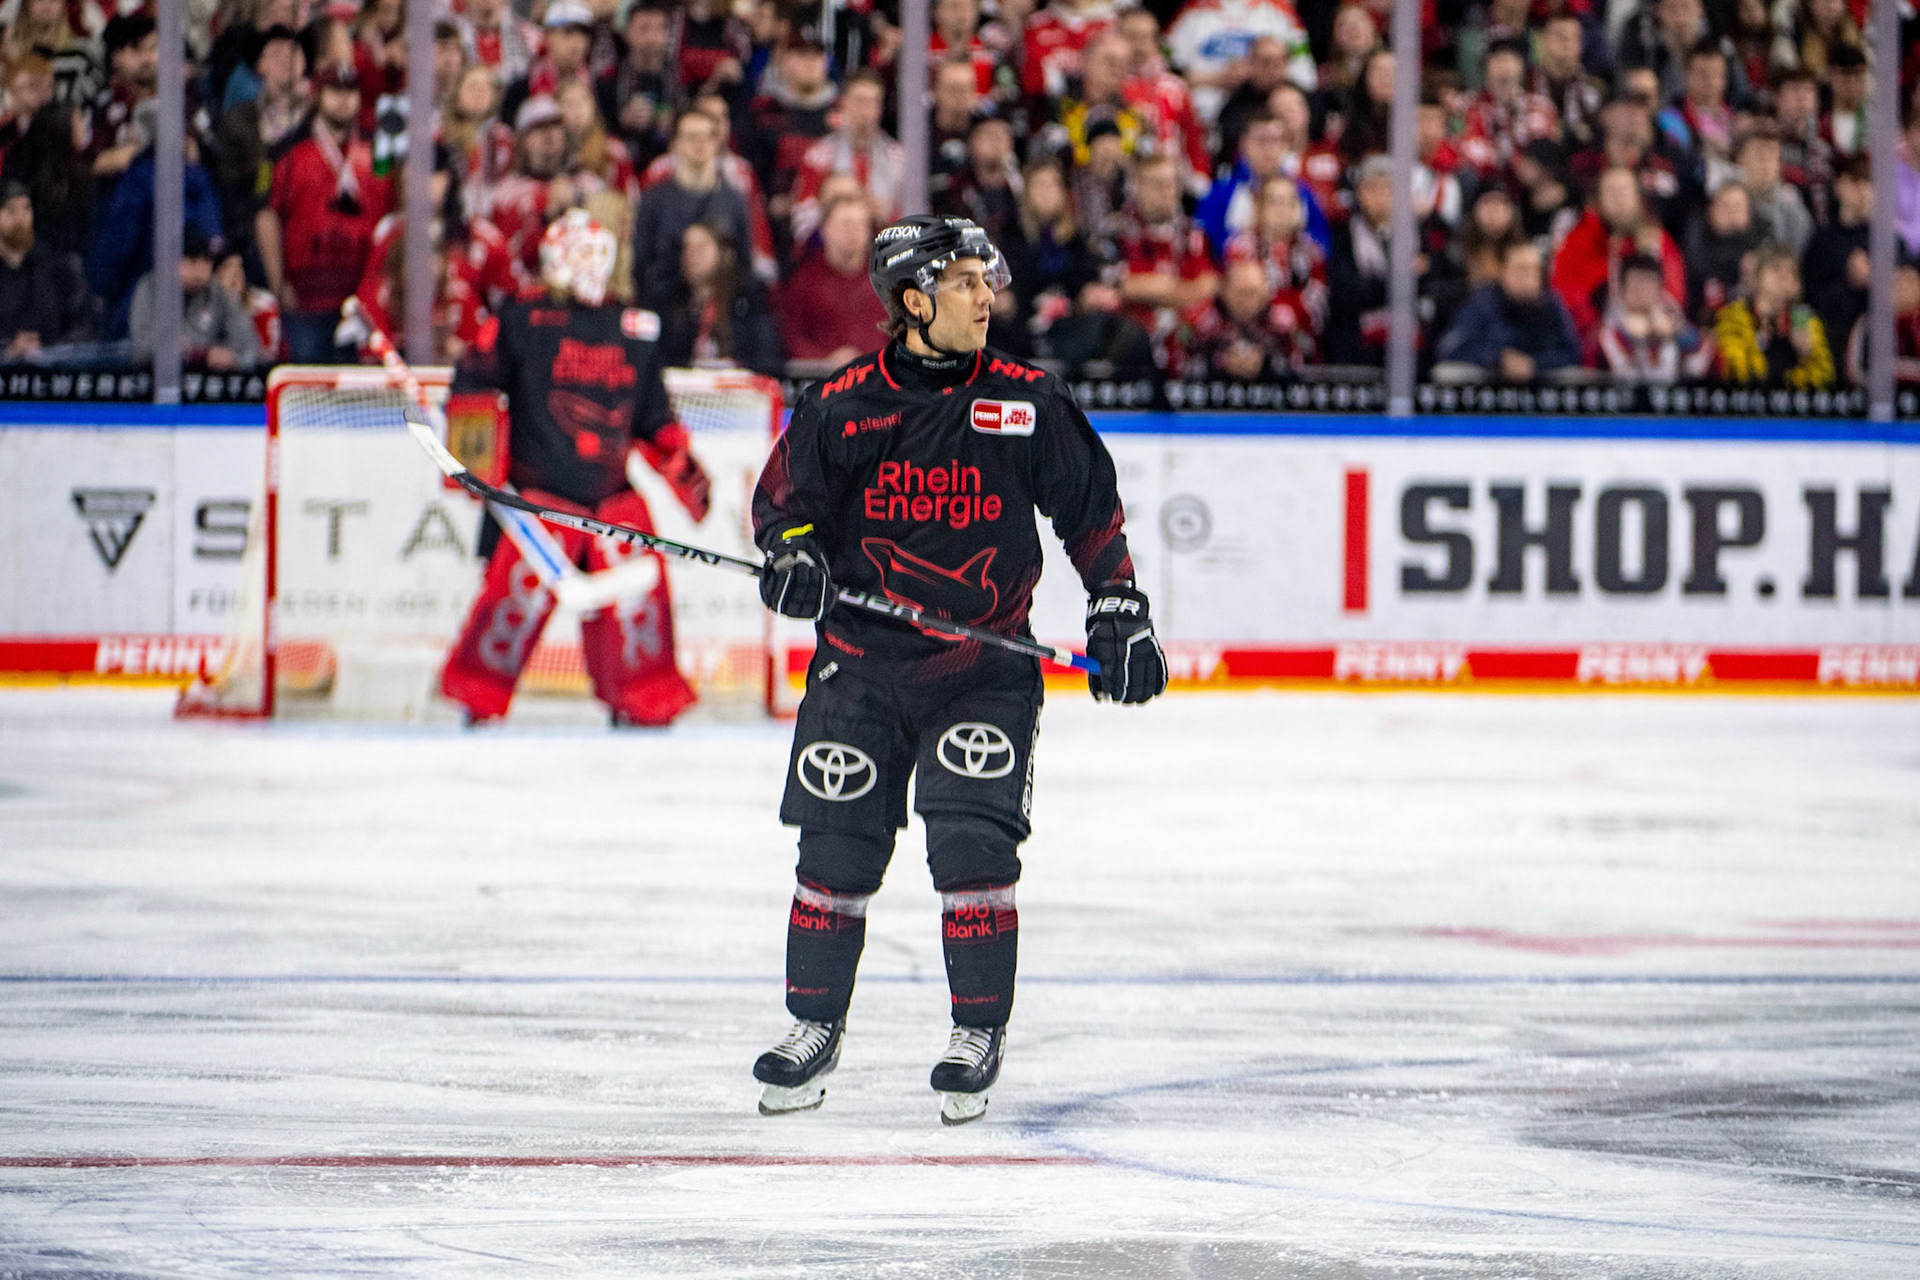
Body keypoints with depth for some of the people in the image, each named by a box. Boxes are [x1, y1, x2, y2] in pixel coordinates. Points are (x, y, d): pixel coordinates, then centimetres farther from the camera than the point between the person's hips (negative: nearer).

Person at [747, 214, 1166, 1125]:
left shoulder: (1028, 405, -2)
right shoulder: (841, 406, -3)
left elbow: (1092, 512, 7)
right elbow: (783, 494, 7)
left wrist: (1118, 613, 3)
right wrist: (793, 551, -13)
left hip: (985, 665, -1)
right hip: (860, 661, 1)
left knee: (973, 841, -11)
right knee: (836, 846, 3)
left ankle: (979, 1033, 4)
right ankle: (814, 1027, 20)